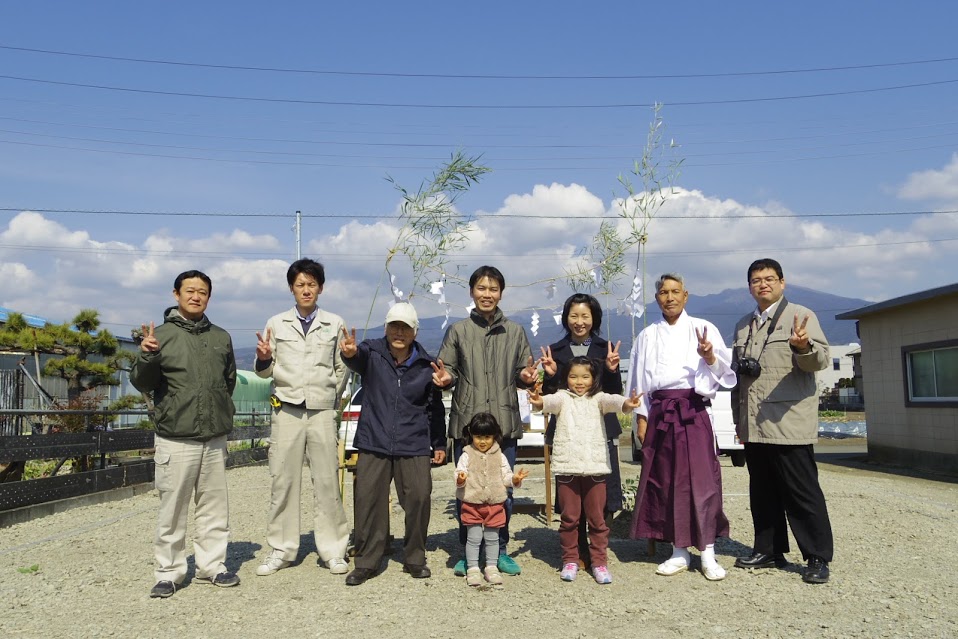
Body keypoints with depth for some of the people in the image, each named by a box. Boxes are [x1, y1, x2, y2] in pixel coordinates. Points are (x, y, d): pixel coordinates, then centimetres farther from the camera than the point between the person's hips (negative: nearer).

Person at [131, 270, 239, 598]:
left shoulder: (221, 337, 11)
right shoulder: (162, 334, -2)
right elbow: (142, 384, -4)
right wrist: (146, 357, -22)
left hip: (214, 437, 4)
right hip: (175, 438, -4)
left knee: (214, 507, 10)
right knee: (172, 509, 2)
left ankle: (211, 566, 21)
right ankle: (169, 573, 14)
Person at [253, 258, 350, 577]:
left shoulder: (335, 324, 8)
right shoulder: (276, 323, 8)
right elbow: (266, 371, 9)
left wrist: (333, 398, 10)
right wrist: (263, 359, -11)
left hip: (322, 410, 0)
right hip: (287, 410, 1)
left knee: (327, 481, 1)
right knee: (283, 480, 3)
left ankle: (333, 550, 9)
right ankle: (280, 549, 13)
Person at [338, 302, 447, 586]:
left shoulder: (426, 365, 2)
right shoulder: (372, 352, -3)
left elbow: (436, 407, 11)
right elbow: (359, 358, -27)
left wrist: (439, 443, 12)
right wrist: (349, 353, -51)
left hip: (414, 446, 1)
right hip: (374, 444, -1)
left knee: (419, 498, -4)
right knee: (367, 500, -1)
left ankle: (415, 559, 17)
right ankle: (366, 561, 17)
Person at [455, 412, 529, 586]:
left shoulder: (499, 457, 4)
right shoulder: (467, 455, -2)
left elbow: (506, 477, 6)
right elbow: (459, 473, -7)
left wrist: (515, 479, -14)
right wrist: (460, 480, -29)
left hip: (495, 503, 2)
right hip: (472, 503, -2)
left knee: (492, 537, 11)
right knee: (474, 537, 2)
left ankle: (491, 568, 22)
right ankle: (472, 569, 13)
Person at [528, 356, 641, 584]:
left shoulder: (597, 399, 6)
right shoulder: (563, 397, 5)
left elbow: (611, 401, -15)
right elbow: (552, 401, -17)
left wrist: (627, 404, -38)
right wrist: (539, 402, -42)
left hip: (595, 465, 0)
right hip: (566, 466, 0)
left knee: (597, 518, 6)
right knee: (569, 517, 8)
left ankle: (599, 562, 18)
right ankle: (570, 560, 21)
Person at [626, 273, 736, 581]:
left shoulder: (703, 329, 6)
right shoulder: (647, 336, 13)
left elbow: (723, 371, 1)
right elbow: (638, 380, 13)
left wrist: (709, 356, -19)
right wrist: (641, 417, 6)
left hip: (693, 411, -2)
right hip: (659, 412, 3)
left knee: (700, 478, -5)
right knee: (665, 480, 4)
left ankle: (708, 554, 5)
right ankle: (679, 552, 15)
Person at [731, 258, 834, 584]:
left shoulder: (801, 316, 1)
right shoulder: (743, 325, 18)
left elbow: (821, 360, -10)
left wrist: (803, 346, -32)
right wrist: (739, 420, 20)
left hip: (788, 423, -6)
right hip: (754, 428, 6)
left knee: (802, 492, -2)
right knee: (763, 492, 12)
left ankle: (818, 558, 8)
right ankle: (769, 551, 23)